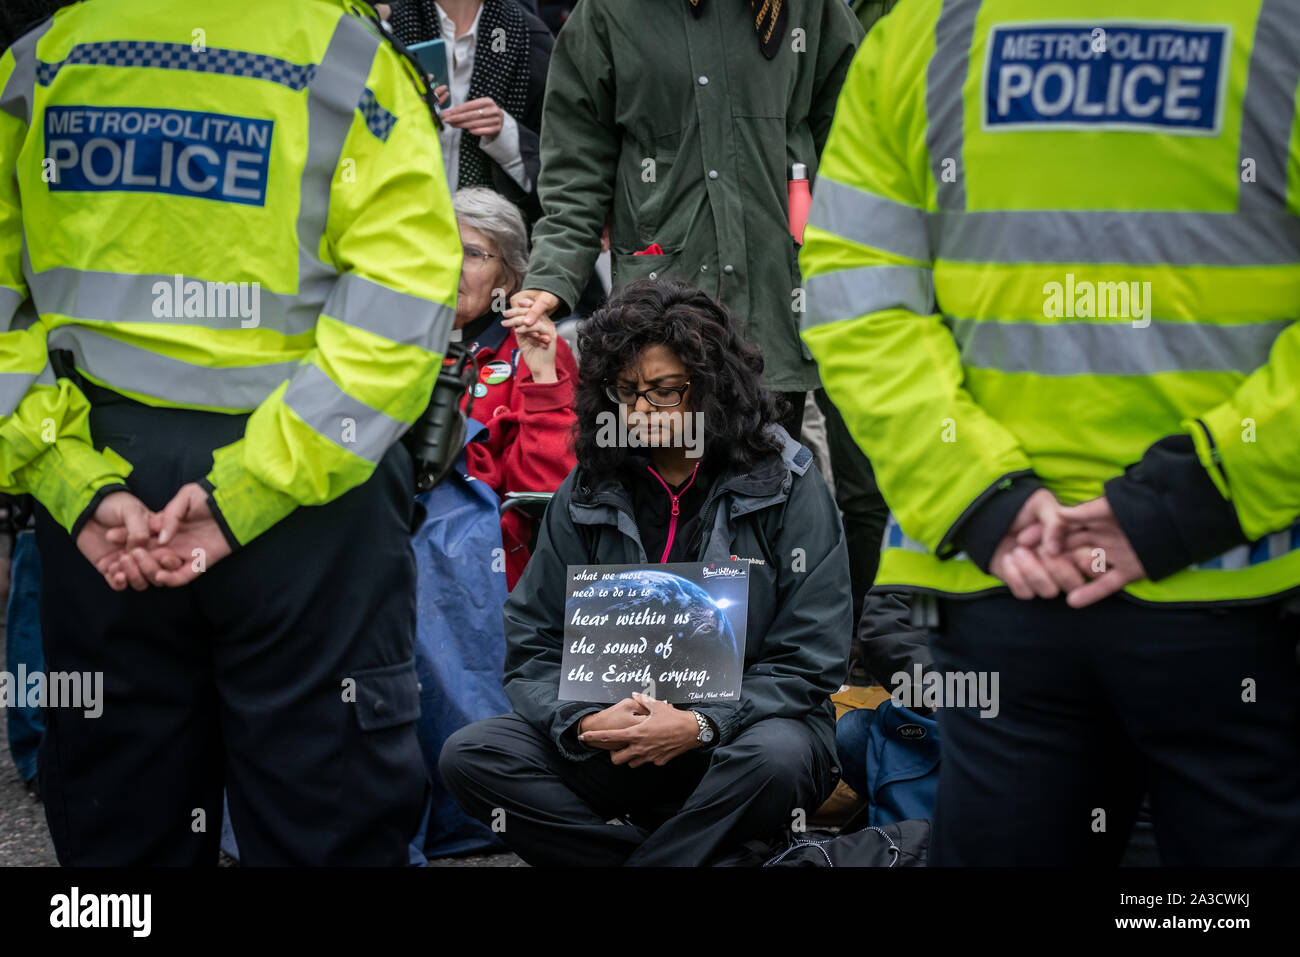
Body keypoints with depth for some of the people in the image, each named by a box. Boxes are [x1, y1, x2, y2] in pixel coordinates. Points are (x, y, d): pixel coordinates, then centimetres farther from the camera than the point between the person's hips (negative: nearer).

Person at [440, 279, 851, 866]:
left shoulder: (786, 487, -4)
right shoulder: (586, 494, 6)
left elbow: (807, 664, -6)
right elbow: (532, 647, 5)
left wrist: (699, 727, -21)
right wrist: (584, 722, -17)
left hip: (736, 734, -3)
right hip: (614, 749, 4)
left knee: (774, 755, -38)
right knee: (470, 756, -20)